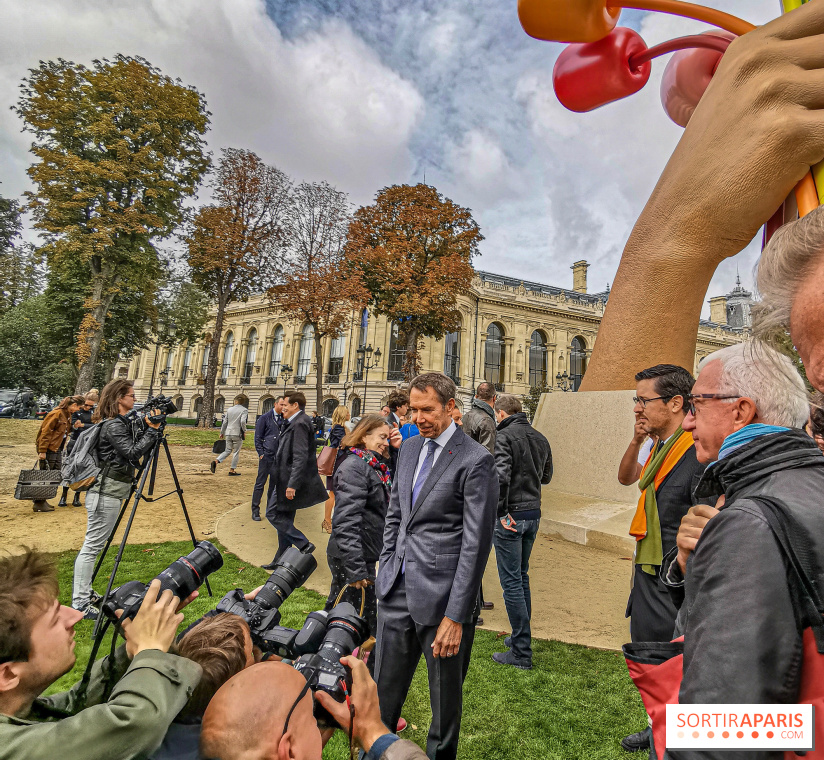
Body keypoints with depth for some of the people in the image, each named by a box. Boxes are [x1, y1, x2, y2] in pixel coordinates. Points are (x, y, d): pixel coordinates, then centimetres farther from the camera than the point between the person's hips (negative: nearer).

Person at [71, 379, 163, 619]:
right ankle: (80, 604, 5)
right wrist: (153, 430, -23)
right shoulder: (113, 425, -18)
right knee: (92, 546, -3)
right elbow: (133, 452, -25)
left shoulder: (124, 422, 11)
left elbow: (139, 445, 15)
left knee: (94, 545, 17)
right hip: (106, 493, -10)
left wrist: (149, 427, 1)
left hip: (110, 491, 10)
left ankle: (85, 594, 29)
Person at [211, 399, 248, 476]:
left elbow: (225, 422, 13)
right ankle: (232, 469, 8)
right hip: (237, 433, -5)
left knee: (227, 451, 15)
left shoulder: (230, 409, 11)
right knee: (236, 452, 5)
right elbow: (243, 421, -19)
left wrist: (222, 433, 22)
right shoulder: (244, 410, -5)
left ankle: (216, 461, -5)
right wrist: (244, 431, -6)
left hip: (228, 433, 5)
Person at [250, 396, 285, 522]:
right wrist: (260, 453, -6)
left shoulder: (285, 419, 8)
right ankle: (255, 511, 11)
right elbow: (257, 437, 0)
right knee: (260, 483, 1)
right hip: (266, 456, -4)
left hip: (279, 456, 4)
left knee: (275, 483, 11)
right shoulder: (265, 418, -1)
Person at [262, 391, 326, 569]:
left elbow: (301, 457, -25)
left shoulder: (299, 424, -19)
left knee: (273, 513, -1)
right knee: (284, 518, 16)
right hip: (289, 480, 10)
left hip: (290, 480, -10)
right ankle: (281, 560, 26)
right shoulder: (296, 422, 13)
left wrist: (292, 484, -26)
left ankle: (303, 544, 0)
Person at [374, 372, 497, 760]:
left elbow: (476, 544, -15)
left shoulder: (475, 460, -15)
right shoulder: (410, 448, 7)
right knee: (383, 692, 20)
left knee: (445, 696, 17)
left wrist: (456, 616, -14)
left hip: (440, 594, -5)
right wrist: (385, 573, 11)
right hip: (397, 590, 6)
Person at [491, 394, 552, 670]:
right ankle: (521, 637, 33)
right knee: (522, 577, 21)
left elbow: (501, 475, -26)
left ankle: (521, 653, 10)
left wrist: (502, 512, -18)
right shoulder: (540, 438, 8)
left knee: (511, 582, 2)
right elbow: (546, 476, 18)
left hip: (511, 516, -8)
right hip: (533, 514, 8)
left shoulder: (504, 436, -14)